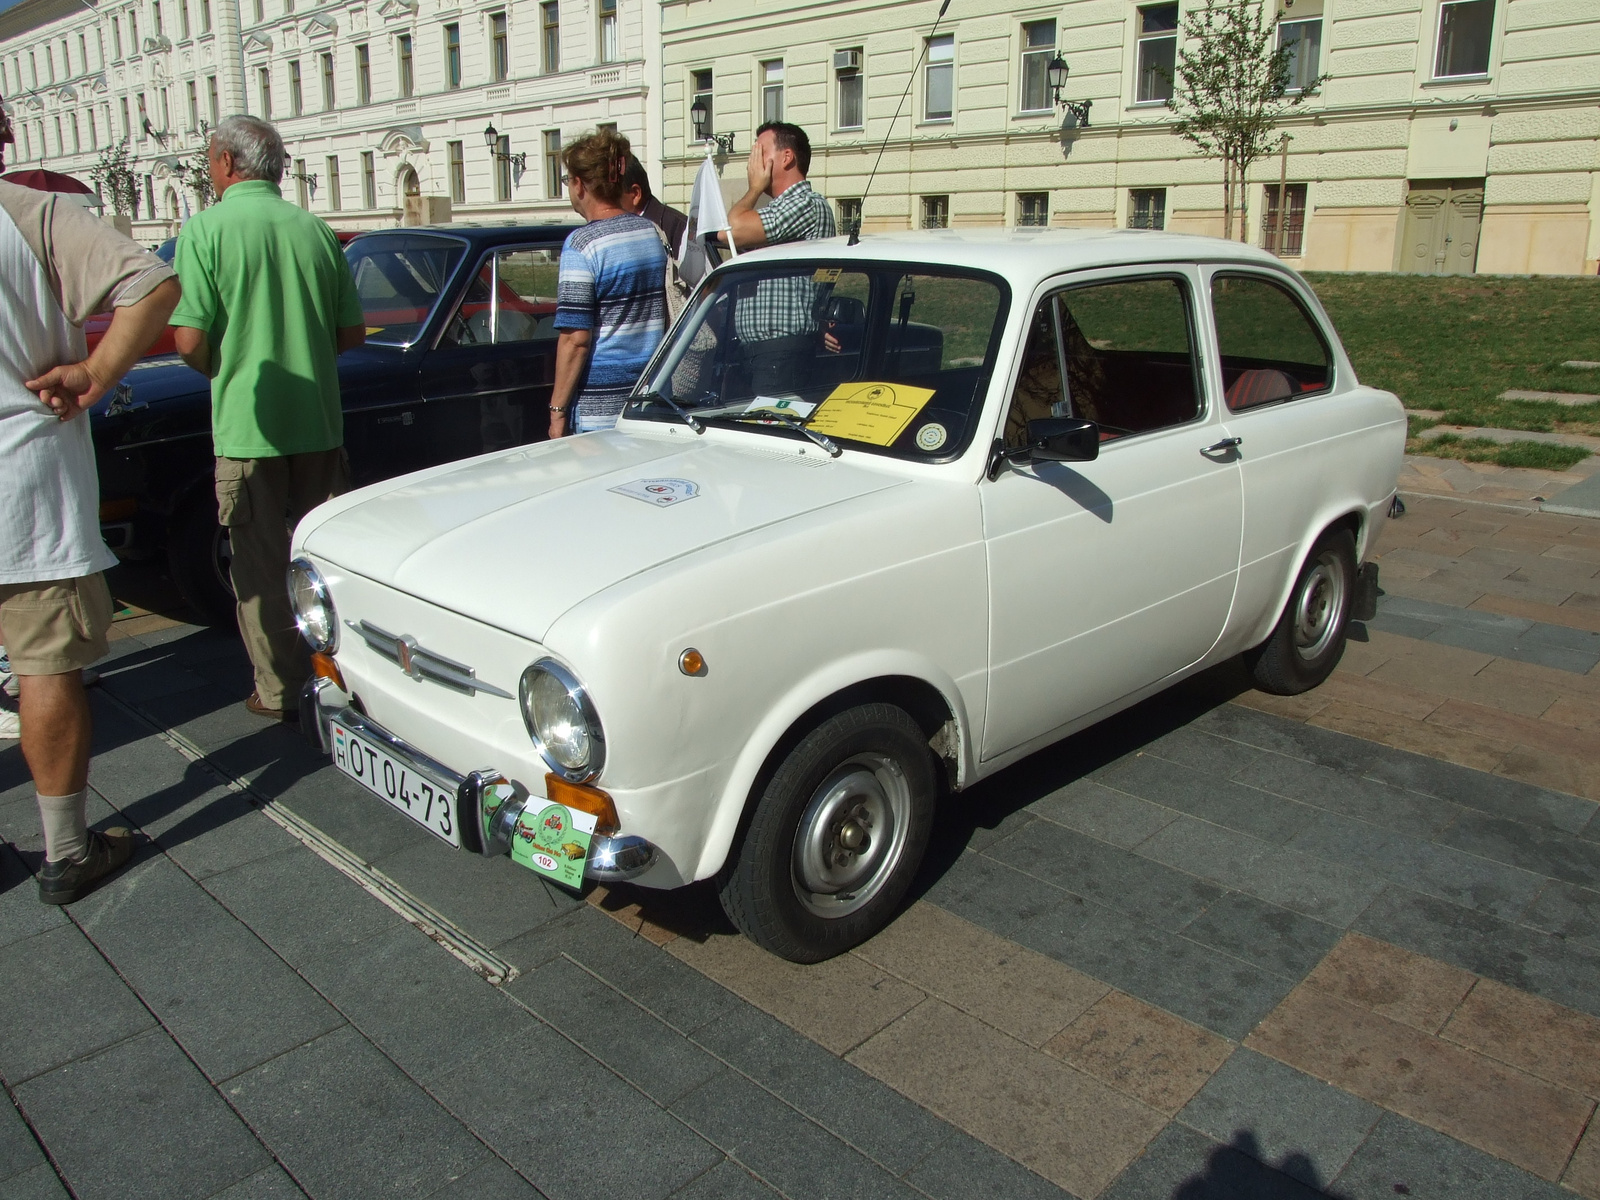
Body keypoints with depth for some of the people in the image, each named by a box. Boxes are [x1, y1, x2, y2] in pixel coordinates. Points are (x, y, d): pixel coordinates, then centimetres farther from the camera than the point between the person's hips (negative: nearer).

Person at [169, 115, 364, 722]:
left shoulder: (206, 227, -8)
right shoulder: (316, 228, 3)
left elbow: (190, 340, -13)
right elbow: (352, 332, 7)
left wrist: (221, 370, 8)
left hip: (247, 426, -4)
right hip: (319, 422, 4)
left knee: (262, 568, 7)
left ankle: (279, 690, 15)